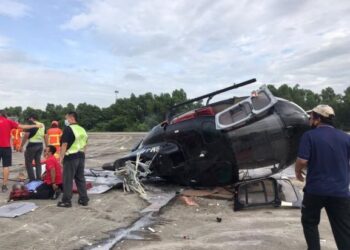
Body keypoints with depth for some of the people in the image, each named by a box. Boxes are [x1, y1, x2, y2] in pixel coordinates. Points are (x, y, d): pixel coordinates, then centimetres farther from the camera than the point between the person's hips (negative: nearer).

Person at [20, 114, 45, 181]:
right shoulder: (43, 125, 10)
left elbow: (26, 136, -14)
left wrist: (21, 146, -9)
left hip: (32, 145, -6)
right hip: (40, 145, 7)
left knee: (28, 163, 4)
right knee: (38, 162, 16)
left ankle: (32, 179, 3)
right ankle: (39, 178, 17)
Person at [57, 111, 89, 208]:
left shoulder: (68, 129, -11)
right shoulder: (82, 129, 14)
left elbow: (64, 144, -15)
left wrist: (61, 157, -11)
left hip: (71, 157, -8)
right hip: (81, 156, 8)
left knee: (68, 180, 1)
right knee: (80, 178, 13)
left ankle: (66, 201, 7)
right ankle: (84, 199, 17)